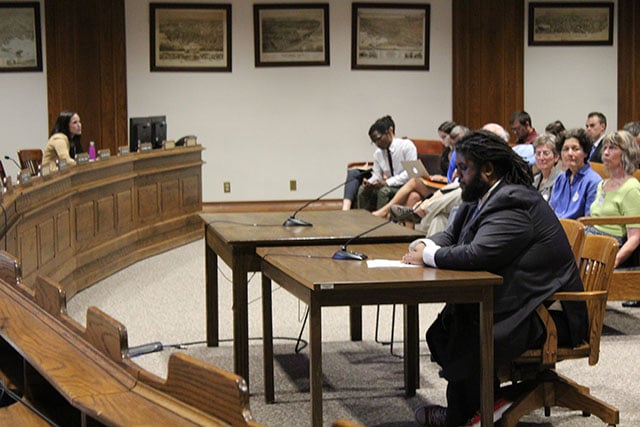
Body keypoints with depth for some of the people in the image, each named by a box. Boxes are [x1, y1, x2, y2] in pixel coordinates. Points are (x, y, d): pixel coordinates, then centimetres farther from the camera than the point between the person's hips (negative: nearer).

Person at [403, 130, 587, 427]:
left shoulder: (513, 203, -22)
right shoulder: (478, 199, 10)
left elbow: (475, 255, -32)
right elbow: (451, 235, 21)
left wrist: (427, 256, -16)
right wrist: (424, 245, -3)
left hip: (546, 315, -10)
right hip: (509, 300, 10)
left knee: (466, 342, -20)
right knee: (441, 331, -2)